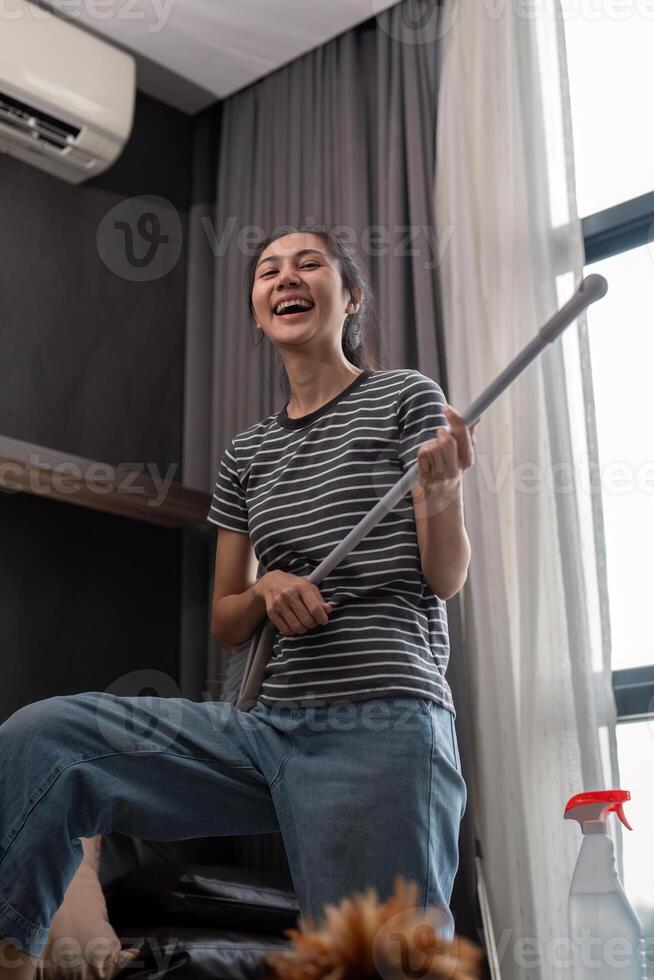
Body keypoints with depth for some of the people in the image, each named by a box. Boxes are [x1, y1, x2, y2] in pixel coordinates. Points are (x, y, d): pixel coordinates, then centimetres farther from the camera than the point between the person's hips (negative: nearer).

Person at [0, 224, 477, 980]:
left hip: (381, 726, -4)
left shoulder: (406, 397, 7)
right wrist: (268, 588, -3)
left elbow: (445, 579, 0)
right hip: (273, 727, 5)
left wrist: (442, 487, -21)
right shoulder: (247, 452, 19)